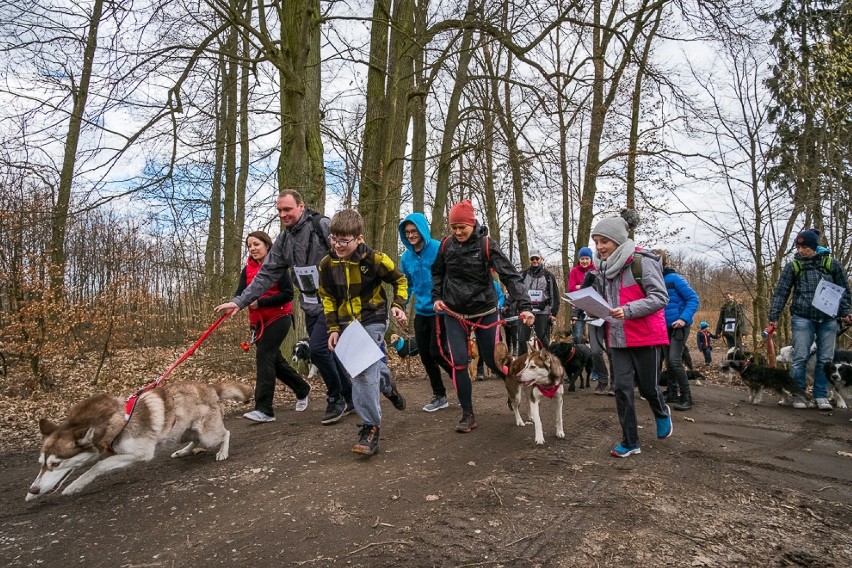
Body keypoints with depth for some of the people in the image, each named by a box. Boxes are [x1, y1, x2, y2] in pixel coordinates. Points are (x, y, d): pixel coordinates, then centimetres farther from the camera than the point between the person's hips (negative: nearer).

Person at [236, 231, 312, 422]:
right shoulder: (247, 269, 6)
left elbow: (288, 294, -16)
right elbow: (241, 294, -4)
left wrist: (260, 302, -23)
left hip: (278, 318, -7)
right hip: (258, 321, 7)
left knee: (264, 356, -16)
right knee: (274, 359, 13)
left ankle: (264, 410, -13)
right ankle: (302, 389, 35)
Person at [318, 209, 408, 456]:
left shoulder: (374, 259, -16)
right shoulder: (327, 264, -5)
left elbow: (400, 280, 0)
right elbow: (328, 298, 8)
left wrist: (398, 305, -12)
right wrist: (333, 328, 3)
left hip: (372, 321, -5)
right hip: (347, 324, 5)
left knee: (364, 372, -16)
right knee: (371, 365, 17)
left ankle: (371, 427, -7)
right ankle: (388, 387, 51)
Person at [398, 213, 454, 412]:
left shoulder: (438, 249, -13)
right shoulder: (406, 257, 5)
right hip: (421, 312, 6)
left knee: (436, 352, -6)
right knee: (424, 355, 9)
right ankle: (439, 396, 27)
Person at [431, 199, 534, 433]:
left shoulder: (486, 244, -14)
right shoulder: (446, 244, -3)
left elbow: (510, 275, -21)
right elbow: (437, 273, 13)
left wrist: (524, 306, -32)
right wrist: (436, 297, -1)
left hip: (485, 311, -2)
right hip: (455, 313, 2)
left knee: (492, 360, 7)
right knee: (458, 362, -5)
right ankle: (467, 415, 10)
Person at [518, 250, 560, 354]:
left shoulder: (548, 275, 5)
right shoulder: (523, 275, 8)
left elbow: (555, 296, 5)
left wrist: (554, 313, 1)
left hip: (543, 312, -1)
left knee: (544, 340, 2)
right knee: (522, 340, -1)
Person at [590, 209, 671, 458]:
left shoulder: (642, 261, -14)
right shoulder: (603, 267, 6)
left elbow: (660, 297, -16)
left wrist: (628, 310, -28)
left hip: (645, 336, -5)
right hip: (618, 338, 5)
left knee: (648, 387, 9)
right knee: (621, 387, 1)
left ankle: (662, 414, 44)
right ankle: (630, 442, 15)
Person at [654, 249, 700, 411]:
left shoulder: (674, 278, -14)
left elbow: (693, 299, -15)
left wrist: (684, 319, -25)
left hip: (679, 326, -7)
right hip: (664, 327, 7)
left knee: (674, 361, -14)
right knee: (668, 362, 13)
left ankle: (686, 397, -5)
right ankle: (672, 393, 25)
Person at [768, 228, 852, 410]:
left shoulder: (831, 264, 5)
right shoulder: (792, 266, 2)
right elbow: (780, 293, 0)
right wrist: (774, 316, -7)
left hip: (828, 320, 2)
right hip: (802, 319, -1)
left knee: (825, 359, 6)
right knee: (800, 358, -1)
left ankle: (821, 395, 15)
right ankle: (798, 394, 8)